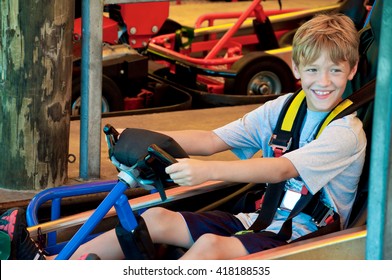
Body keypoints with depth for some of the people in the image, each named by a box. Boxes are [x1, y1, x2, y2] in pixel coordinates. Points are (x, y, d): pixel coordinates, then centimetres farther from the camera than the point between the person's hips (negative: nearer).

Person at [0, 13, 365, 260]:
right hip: (260, 218, 7)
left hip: (303, 239, -7)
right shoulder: (281, 109, 9)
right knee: (157, 218, -7)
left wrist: (207, 171, -41)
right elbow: (210, 140, 1)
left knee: (211, 245, -33)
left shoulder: (347, 132, -13)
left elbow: (282, 169, -28)